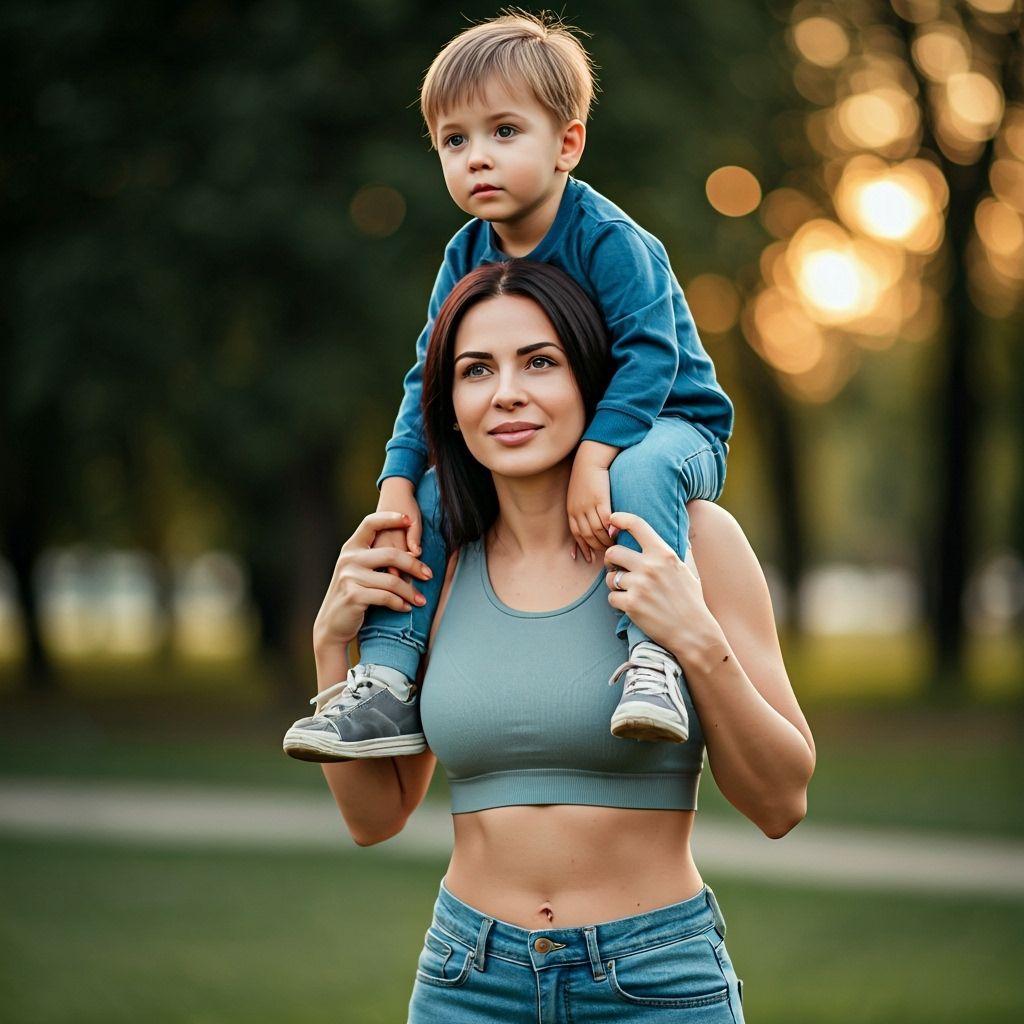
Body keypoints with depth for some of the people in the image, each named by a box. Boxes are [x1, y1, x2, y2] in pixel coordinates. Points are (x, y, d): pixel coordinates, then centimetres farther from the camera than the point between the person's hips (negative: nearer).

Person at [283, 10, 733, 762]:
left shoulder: (609, 240, -20)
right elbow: (429, 380, 2)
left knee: (640, 472, -40)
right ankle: (388, 686, -3)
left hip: (663, 423, -7)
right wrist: (398, 483, -12)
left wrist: (595, 456, -40)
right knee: (425, 498, -4)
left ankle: (655, 657, -43)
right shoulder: (466, 260, -1)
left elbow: (649, 355, -29)